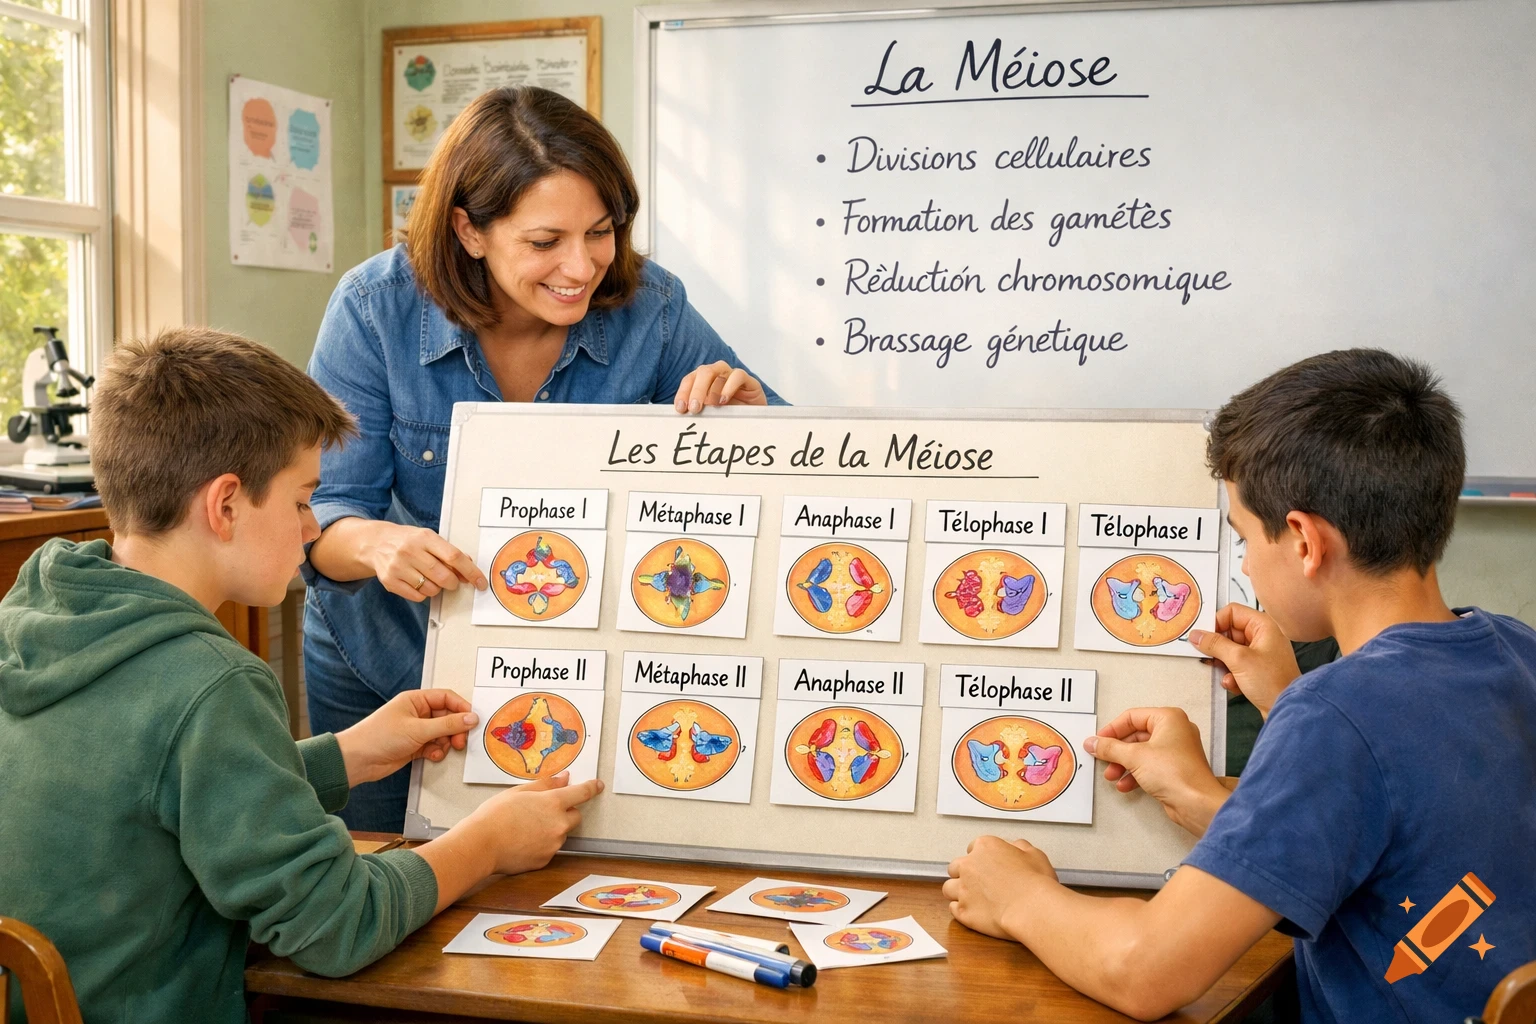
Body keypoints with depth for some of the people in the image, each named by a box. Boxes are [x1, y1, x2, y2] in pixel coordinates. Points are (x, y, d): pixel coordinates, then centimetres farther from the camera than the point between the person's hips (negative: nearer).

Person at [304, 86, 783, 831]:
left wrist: (745, 406, -32)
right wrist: (377, 543, -42)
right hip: (384, 673, 0)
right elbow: (323, 513, -19)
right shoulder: (376, 307, -19)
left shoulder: (649, 308, -16)